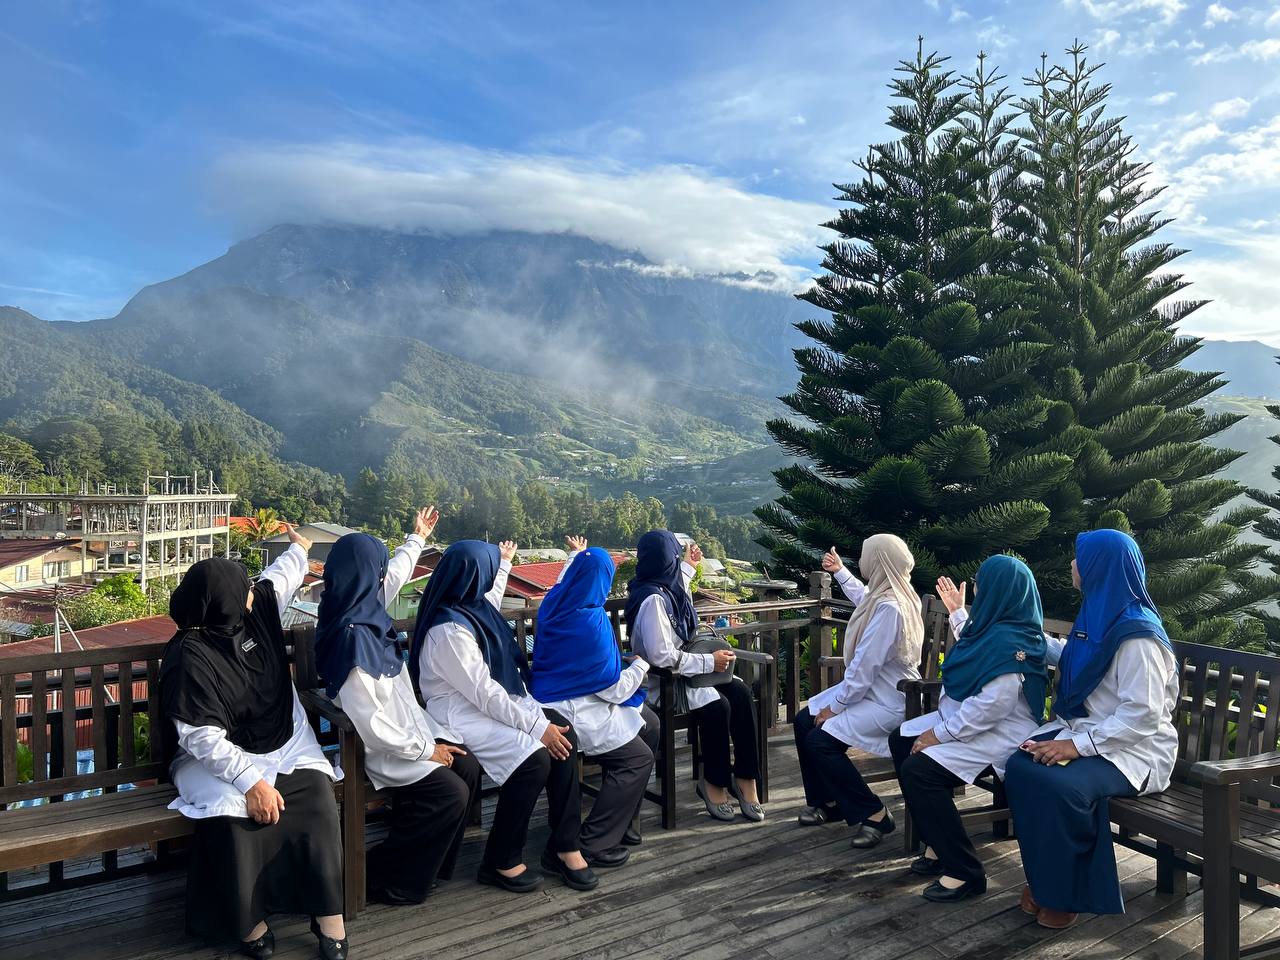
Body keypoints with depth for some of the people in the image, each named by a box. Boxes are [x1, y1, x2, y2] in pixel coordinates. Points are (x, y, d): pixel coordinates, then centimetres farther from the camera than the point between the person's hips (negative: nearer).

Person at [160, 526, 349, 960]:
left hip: (285, 744, 5)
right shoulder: (189, 657, -20)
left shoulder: (256, 609, -3)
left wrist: (299, 549, 41)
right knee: (230, 811, -34)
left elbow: (280, 579, 22)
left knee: (317, 794, -23)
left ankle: (329, 919, -16)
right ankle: (249, 920, -11)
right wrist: (251, 781, -30)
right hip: (216, 757, -4)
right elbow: (203, 737, -23)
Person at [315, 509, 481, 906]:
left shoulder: (365, 611, -2)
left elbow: (395, 576, 21)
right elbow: (369, 724, -28)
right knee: (450, 792, -16)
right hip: (378, 749, -9)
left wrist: (417, 539, 35)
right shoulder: (353, 639, -29)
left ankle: (432, 862, 17)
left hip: (404, 729, 9)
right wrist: (425, 749, -17)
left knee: (467, 768, 1)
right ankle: (388, 879, 4)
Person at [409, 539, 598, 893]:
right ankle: (501, 861, -8)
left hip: (495, 701, 9)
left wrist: (504, 562, 45)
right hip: (462, 714, -9)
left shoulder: (472, 605, 6)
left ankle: (563, 846, -4)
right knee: (535, 758, -28)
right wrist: (538, 726, -22)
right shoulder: (449, 630, -23)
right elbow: (484, 694, -24)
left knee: (564, 735, -13)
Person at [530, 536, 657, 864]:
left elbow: (567, 579, 27)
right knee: (638, 759, -7)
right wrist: (640, 666, 1)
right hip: (571, 712, -10)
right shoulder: (591, 623, -26)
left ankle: (620, 819, 25)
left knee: (648, 726, 16)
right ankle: (595, 845, 1)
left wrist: (577, 555, 44)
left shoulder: (555, 603, -2)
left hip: (563, 697, 10)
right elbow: (615, 689, -18)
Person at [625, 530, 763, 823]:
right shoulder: (652, 599, -22)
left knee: (740, 693, -13)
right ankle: (714, 782, -8)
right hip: (660, 682, -9)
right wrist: (709, 662, -21)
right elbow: (661, 656, -27)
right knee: (717, 705, -29)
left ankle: (745, 778, -8)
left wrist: (688, 567, 38)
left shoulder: (665, 587, 7)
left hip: (680, 671, 9)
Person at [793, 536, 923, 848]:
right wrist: (839, 572, 41)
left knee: (819, 741, -20)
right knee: (804, 721, 6)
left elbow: (865, 666, -27)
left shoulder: (889, 608, -27)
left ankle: (874, 815, -5)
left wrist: (836, 706, -18)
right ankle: (828, 801, 19)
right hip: (870, 689, 10)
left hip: (887, 702, -10)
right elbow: (862, 597, 31)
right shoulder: (883, 595, 3)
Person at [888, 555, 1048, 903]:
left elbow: (992, 705, -30)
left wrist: (940, 734, -23)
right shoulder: (997, 626, 7)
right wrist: (957, 612, 32)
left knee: (918, 770, -24)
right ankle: (939, 844, 15)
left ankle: (964, 871, -10)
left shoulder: (1008, 642, -25)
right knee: (901, 741, 9)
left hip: (998, 735, -11)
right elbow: (973, 653, 31)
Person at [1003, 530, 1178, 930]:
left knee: (1059, 786, -32)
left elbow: (1141, 715, -24)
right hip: (1084, 731, 8)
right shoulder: (1097, 615, 7)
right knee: (1019, 768, -18)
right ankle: (1042, 878, -3)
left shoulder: (1138, 635, -21)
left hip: (1131, 748, -8)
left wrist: (1078, 745, -27)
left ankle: (1063, 892, -8)